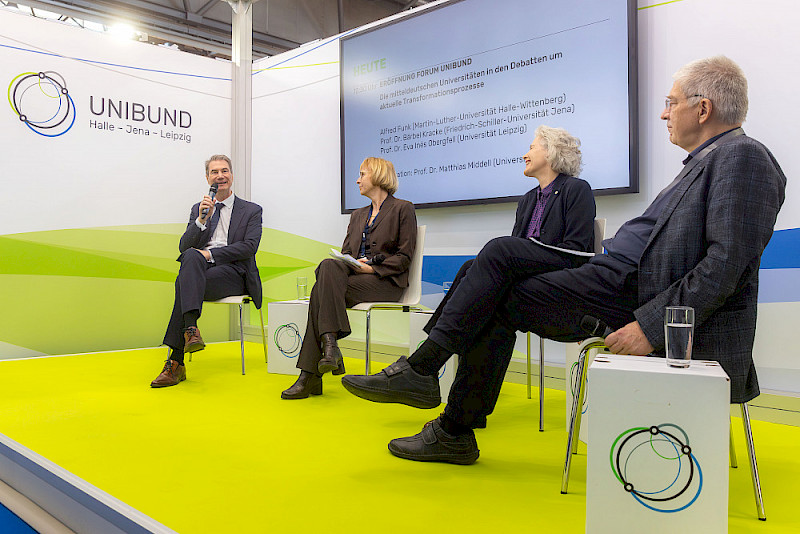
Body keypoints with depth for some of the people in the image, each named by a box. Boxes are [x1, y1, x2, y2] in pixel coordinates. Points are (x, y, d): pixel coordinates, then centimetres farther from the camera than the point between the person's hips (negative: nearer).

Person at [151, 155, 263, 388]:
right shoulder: (198, 209, 23)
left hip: (233, 273, -3)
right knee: (192, 256, -34)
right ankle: (191, 328, -43)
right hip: (199, 270, 3)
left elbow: (249, 247, -4)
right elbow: (183, 247, 10)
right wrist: (202, 219, -6)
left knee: (184, 284, -31)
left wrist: (210, 254, -13)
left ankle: (175, 362, -32)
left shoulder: (252, 210, 13)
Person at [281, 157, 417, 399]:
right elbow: (345, 252, 19)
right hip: (352, 275, 6)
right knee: (329, 266, -29)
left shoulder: (403, 209, 6)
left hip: (386, 281, -6)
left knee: (321, 291, -28)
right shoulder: (357, 215, 27)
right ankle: (329, 344, -35)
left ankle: (310, 374, -31)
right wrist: (346, 264, -5)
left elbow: (404, 257, -3)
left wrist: (372, 268, -15)